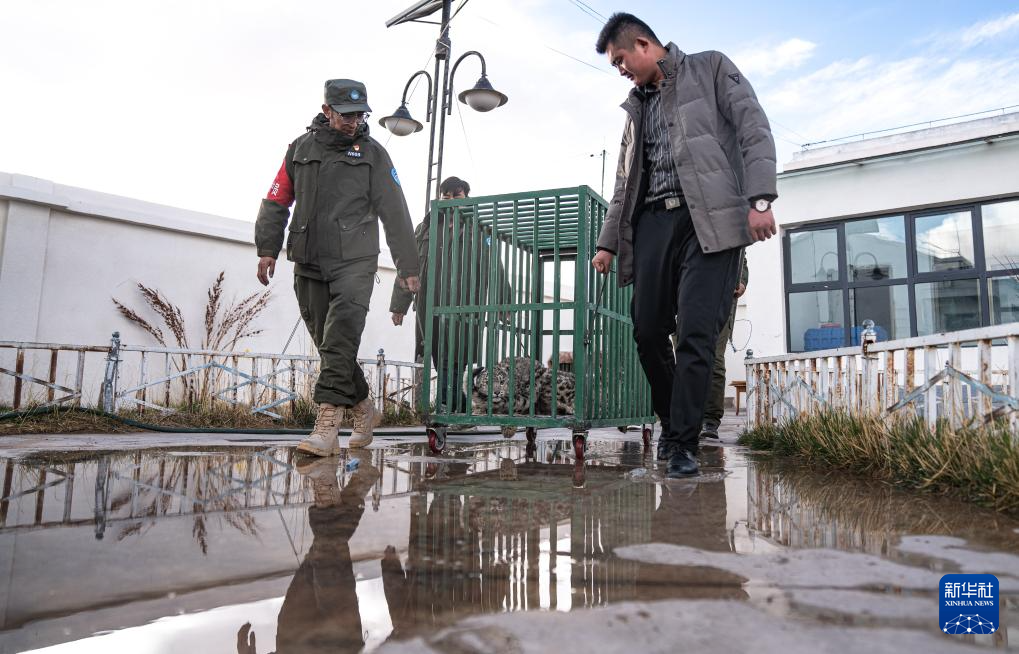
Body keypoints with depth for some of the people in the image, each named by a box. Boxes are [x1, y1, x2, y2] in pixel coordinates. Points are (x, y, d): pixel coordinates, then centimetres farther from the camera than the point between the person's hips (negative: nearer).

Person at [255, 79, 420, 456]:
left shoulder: (372, 153, 8)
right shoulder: (300, 148, 14)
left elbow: (395, 213, 3)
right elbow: (276, 202, 15)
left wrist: (408, 266, -1)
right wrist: (267, 248, 4)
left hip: (354, 262, -3)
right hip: (308, 264, 3)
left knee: (341, 338, -18)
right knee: (328, 343, 7)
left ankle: (328, 419, -19)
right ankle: (361, 407, 23)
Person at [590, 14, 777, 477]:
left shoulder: (710, 68, 11)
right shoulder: (637, 107, 25)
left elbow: (755, 131, -1)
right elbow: (625, 180, 24)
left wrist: (759, 200, -15)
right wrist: (608, 242, 17)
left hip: (709, 219, -5)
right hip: (652, 222, 5)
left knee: (696, 333, -13)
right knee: (648, 331, -1)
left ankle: (684, 443, -4)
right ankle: (672, 423, 19)